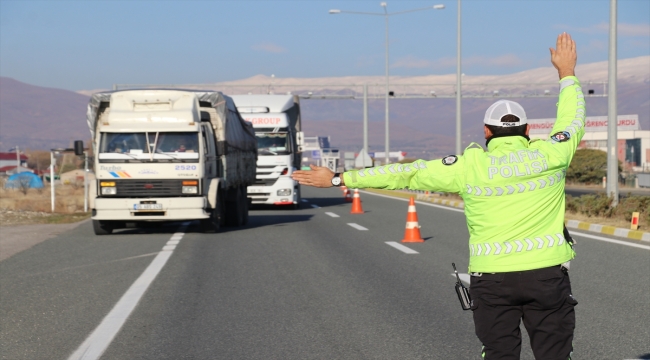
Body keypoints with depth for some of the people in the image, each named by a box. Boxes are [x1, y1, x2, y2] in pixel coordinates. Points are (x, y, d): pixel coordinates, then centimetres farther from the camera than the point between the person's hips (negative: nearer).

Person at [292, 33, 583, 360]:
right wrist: (567, 73, 35)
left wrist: (339, 179, 7)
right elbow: (572, 122, 19)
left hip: (491, 277, 0)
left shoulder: (469, 166, -4)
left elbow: (405, 174, 0)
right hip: (547, 274, 0)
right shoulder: (548, 156, -1)